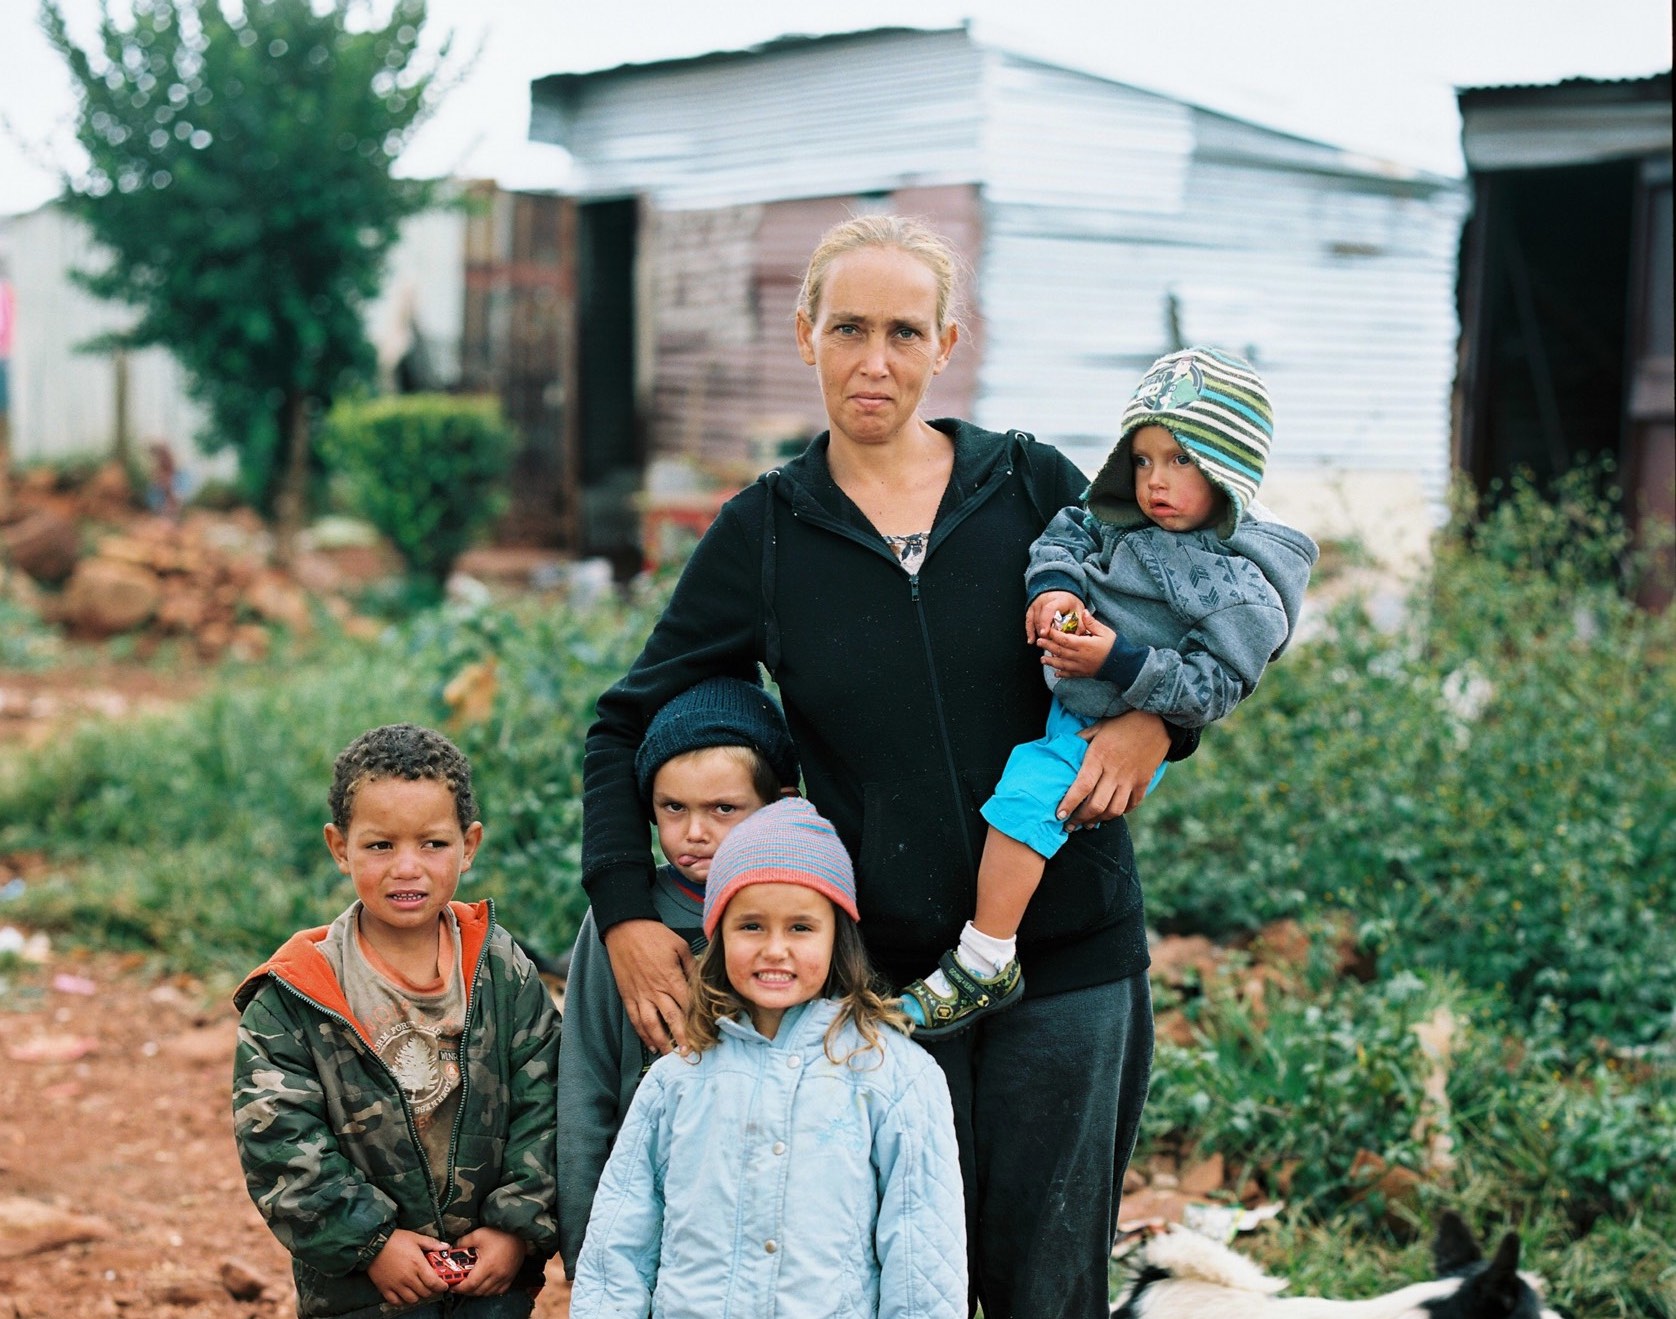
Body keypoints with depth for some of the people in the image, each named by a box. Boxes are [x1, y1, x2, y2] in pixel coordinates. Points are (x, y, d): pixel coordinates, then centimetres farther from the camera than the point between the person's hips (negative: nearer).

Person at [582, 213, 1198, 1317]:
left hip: (1069, 956, 0)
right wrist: (626, 915, -4)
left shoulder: (1033, 485, 2)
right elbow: (627, 726, 8)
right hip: (886, 970, 0)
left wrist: (1155, 724, -10)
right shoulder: (764, 532, 3)